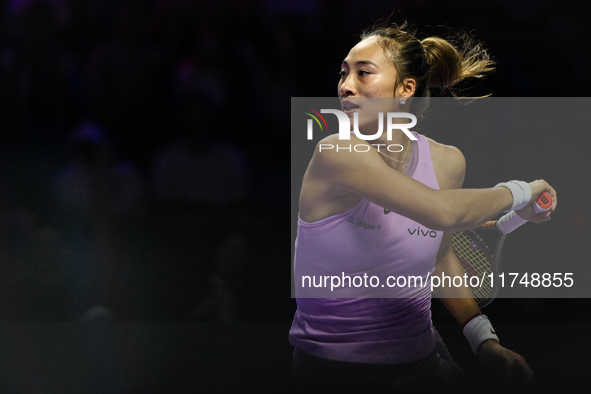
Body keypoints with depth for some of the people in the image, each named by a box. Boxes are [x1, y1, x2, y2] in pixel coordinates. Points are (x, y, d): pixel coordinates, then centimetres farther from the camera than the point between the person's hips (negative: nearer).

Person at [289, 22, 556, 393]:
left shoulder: (448, 161, 2)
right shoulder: (337, 153, -18)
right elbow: (442, 211, -30)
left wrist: (484, 339, 7)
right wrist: (518, 193, -13)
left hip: (417, 361, 4)